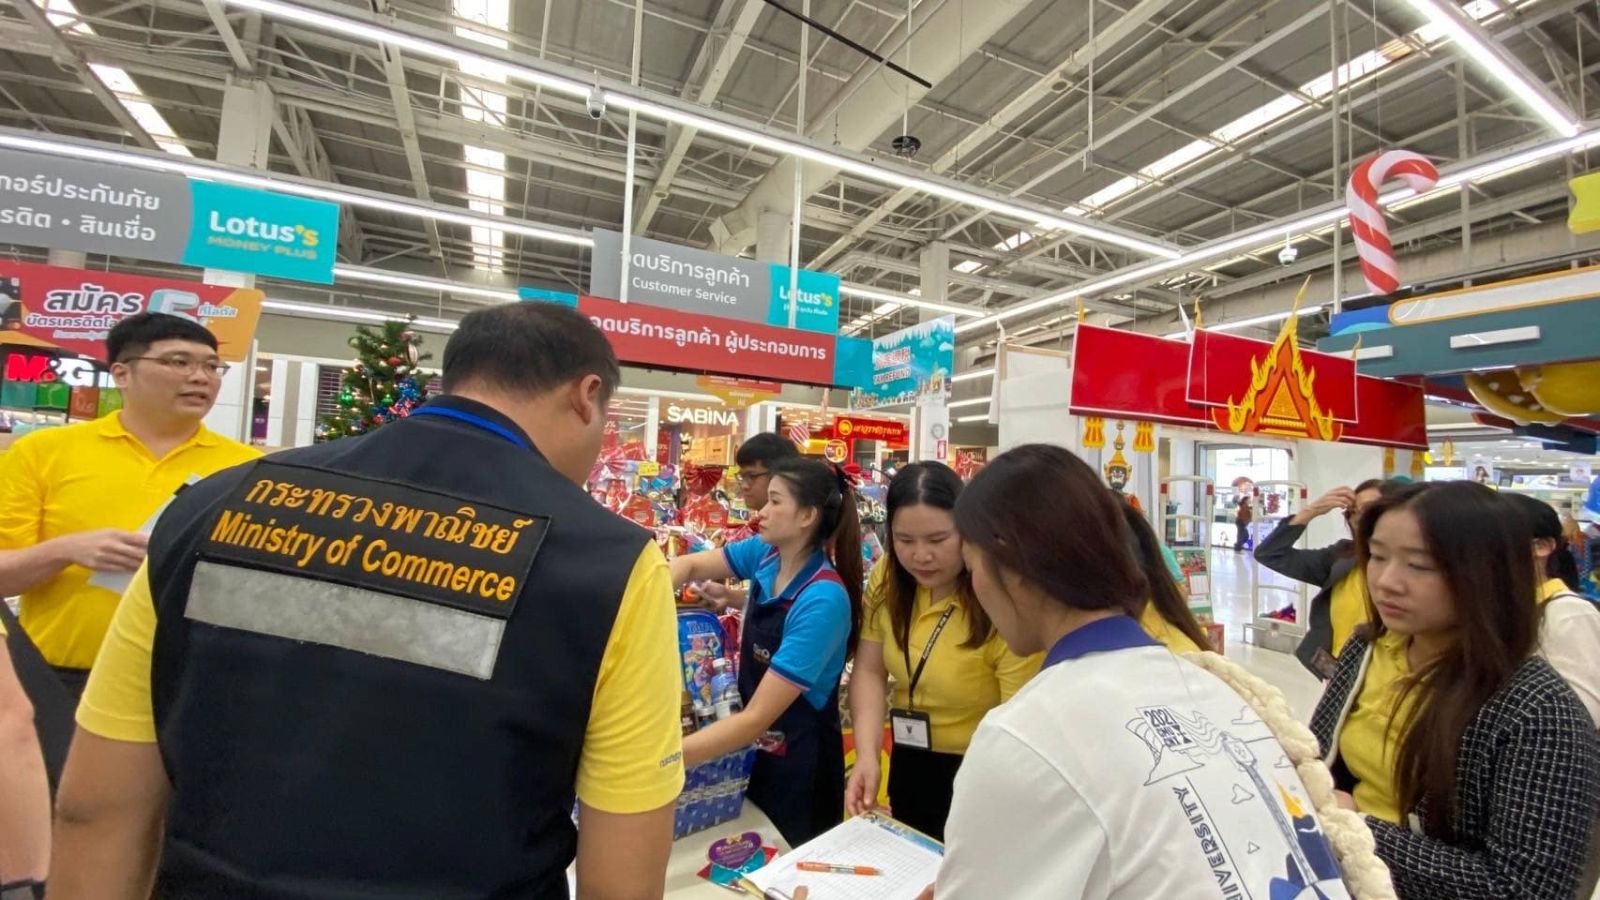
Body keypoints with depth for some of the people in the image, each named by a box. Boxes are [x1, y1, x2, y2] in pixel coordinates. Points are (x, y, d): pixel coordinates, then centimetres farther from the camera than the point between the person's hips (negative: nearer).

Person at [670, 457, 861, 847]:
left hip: (797, 760, -7)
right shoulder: (767, 553, -10)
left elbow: (758, 717, -31)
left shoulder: (822, 601, -31)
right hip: (755, 747, 7)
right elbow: (690, 565, 4)